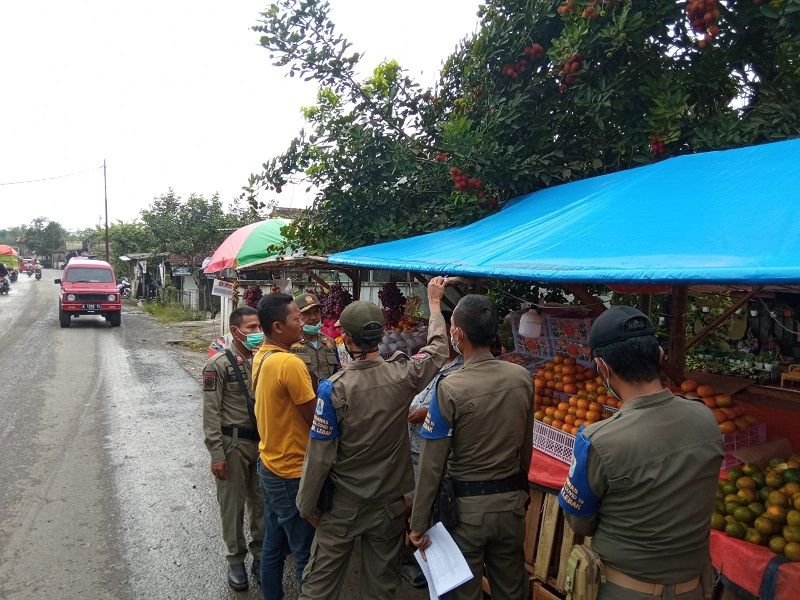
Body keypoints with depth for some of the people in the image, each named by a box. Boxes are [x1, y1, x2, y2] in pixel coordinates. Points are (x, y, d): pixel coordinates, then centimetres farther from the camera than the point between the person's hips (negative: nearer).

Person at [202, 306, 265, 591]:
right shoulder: (218, 364, -12)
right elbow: (211, 413, -11)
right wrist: (216, 454, -13)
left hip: (262, 440, 4)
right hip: (233, 442, -4)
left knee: (261, 501, 14)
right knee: (233, 503, 10)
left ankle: (259, 553, 33)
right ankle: (236, 559, 29)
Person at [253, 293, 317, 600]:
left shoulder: (261, 357, 3)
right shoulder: (290, 363, -25)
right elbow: (317, 419, -18)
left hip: (270, 465, 9)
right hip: (292, 472, -9)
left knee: (273, 546, 20)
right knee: (306, 553, 7)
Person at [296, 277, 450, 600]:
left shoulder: (334, 388, -21)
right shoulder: (403, 375, -15)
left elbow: (320, 455, -16)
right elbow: (438, 347, 5)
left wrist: (308, 505, -1)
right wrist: (434, 302, 19)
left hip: (343, 506, -2)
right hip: (390, 502, 2)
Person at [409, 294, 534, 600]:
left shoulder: (450, 388, -21)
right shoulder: (522, 378, -6)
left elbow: (433, 463, -17)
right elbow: (526, 446, 5)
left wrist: (418, 523, -7)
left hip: (466, 505, -4)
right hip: (512, 500, 5)